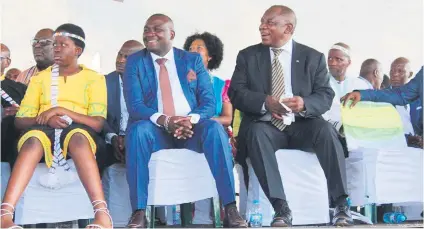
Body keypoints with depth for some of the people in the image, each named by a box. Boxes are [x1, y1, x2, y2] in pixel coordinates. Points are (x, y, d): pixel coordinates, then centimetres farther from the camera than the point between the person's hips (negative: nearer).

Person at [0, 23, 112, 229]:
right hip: (44, 130, 2)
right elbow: (20, 120, 11)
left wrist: (62, 110, -13)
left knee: (78, 137, -40)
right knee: (33, 139, -37)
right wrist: (45, 119, -11)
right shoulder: (39, 78, 19)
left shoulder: (94, 79, 12)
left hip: (78, 131, -2)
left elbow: (97, 123, -1)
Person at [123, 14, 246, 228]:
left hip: (191, 127, 1)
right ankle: (139, 212, -31)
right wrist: (164, 120, -27)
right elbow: (134, 105, -8)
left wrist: (191, 119, -22)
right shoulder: (134, 62, 4)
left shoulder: (193, 60, 7)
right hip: (155, 129, -1)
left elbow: (209, 102, 1)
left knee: (215, 128, -31)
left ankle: (230, 209, -32)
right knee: (138, 130, -34)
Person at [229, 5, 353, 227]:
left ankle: (341, 204, -29)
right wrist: (265, 102, -22)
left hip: (301, 125, 0)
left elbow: (326, 96, 0)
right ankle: (281, 207, -36)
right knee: (256, 132, -34)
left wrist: (305, 104, -23)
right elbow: (236, 93, -2)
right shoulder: (248, 55, 7)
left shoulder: (313, 57, 8)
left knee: (326, 129, -31)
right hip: (265, 125, 0)